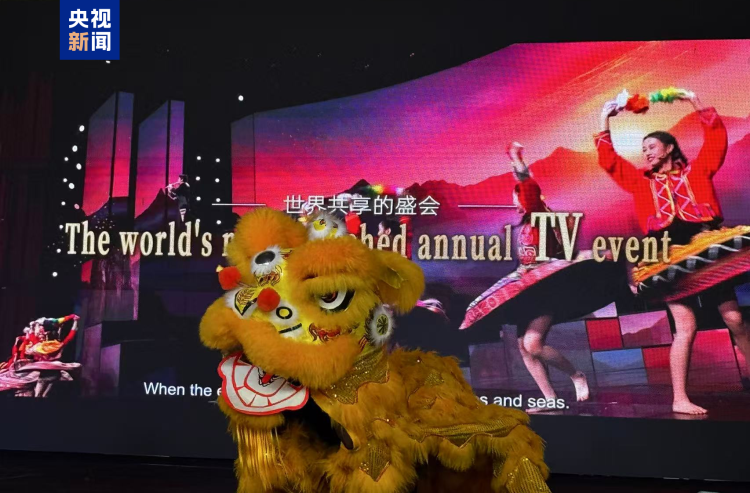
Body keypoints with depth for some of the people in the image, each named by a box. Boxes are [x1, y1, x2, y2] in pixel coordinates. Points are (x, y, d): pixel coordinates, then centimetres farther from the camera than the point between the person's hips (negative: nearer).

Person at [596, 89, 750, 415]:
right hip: (669, 256, -1)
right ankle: (680, 399, -2)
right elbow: (609, 161, 14)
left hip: (706, 249, 1)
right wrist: (605, 122, 15)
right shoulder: (641, 180, 16)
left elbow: (716, 140, 8)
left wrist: (697, 105, 9)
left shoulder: (696, 170, 15)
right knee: (685, 327, -7)